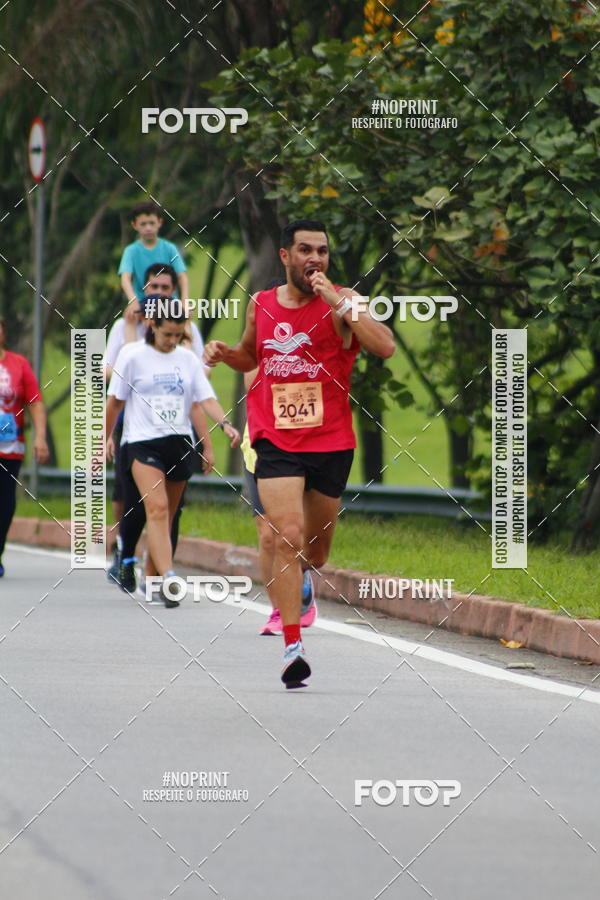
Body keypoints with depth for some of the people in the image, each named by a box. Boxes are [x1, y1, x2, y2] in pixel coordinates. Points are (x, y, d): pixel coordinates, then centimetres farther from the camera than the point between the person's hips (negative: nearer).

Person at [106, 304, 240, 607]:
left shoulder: (188, 359, 10)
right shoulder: (132, 355, 0)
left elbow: (206, 399, 4)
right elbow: (115, 402, 6)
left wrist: (225, 423, -14)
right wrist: (104, 441, 8)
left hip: (180, 442, 4)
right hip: (143, 442, -4)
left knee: (167, 516, 9)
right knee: (157, 509, -20)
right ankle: (168, 579, -32)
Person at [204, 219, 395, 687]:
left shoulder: (340, 302, -6)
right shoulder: (261, 304, 5)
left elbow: (386, 347, -22)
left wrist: (341, 305, -26)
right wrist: (226, 353, 4)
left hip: (332, 441, 0)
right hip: (276, 440, 0)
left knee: (317, 549, 16)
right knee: (288, 538, -18)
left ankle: (294, 592, 50)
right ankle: (292, 647, -19)